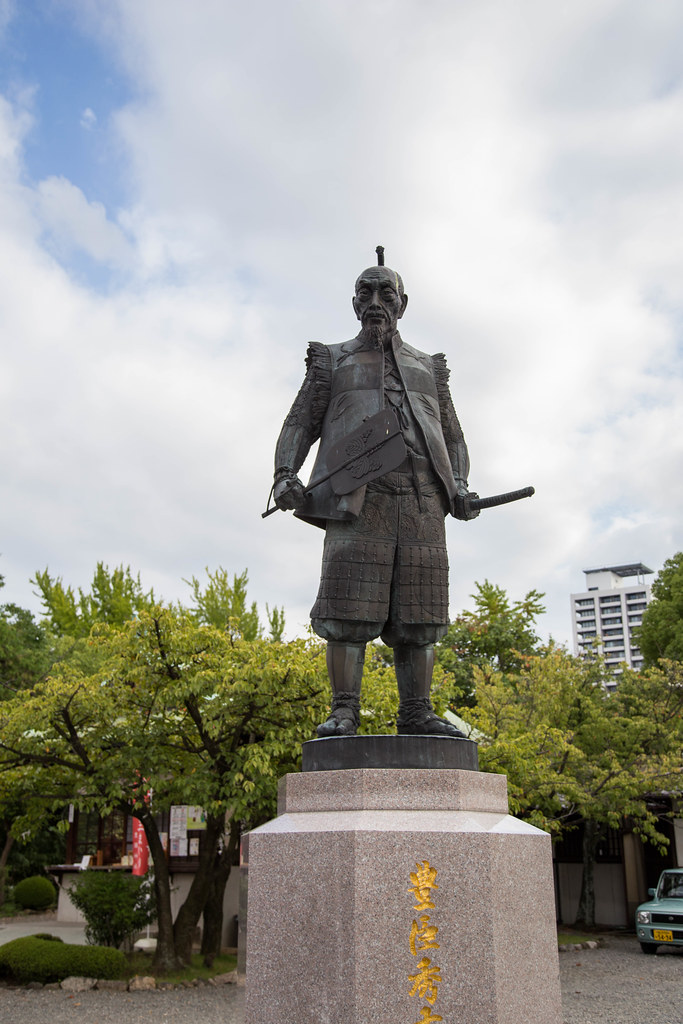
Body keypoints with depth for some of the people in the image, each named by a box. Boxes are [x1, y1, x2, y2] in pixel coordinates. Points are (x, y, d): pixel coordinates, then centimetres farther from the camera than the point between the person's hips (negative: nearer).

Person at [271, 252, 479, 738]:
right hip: (358, 493, -2)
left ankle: (416, 714, 0)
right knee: (350, 605, -11)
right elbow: (301, 423, 11)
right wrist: (285, 474, -8)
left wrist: (460, 486, 2)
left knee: (418, 608, -3)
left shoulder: (428, 368, 26)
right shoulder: (332, 361, 20)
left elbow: (452, 436, 21)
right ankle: (344, 712, -8)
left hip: (421, 496, 2)